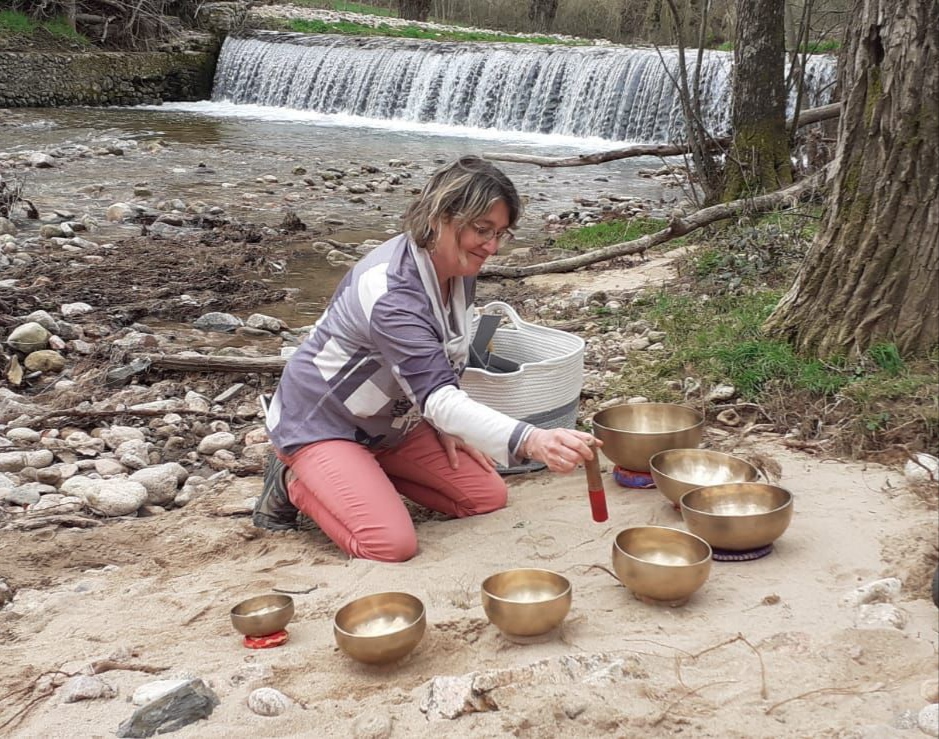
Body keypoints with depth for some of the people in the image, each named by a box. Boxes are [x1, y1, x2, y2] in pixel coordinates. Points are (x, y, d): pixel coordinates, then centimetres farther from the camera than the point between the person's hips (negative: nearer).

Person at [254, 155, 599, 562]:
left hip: (390, 422, 9)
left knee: (489, 497, 2)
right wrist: (531, 441, -54)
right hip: (321, 423, -8)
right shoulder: (391, 291, -34)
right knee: (393, 544, -24)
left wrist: (445, 424, -2)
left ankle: (367, 472, 14)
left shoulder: (457, 267, -7)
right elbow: (437, 395, -42)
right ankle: (294, 483, 0)